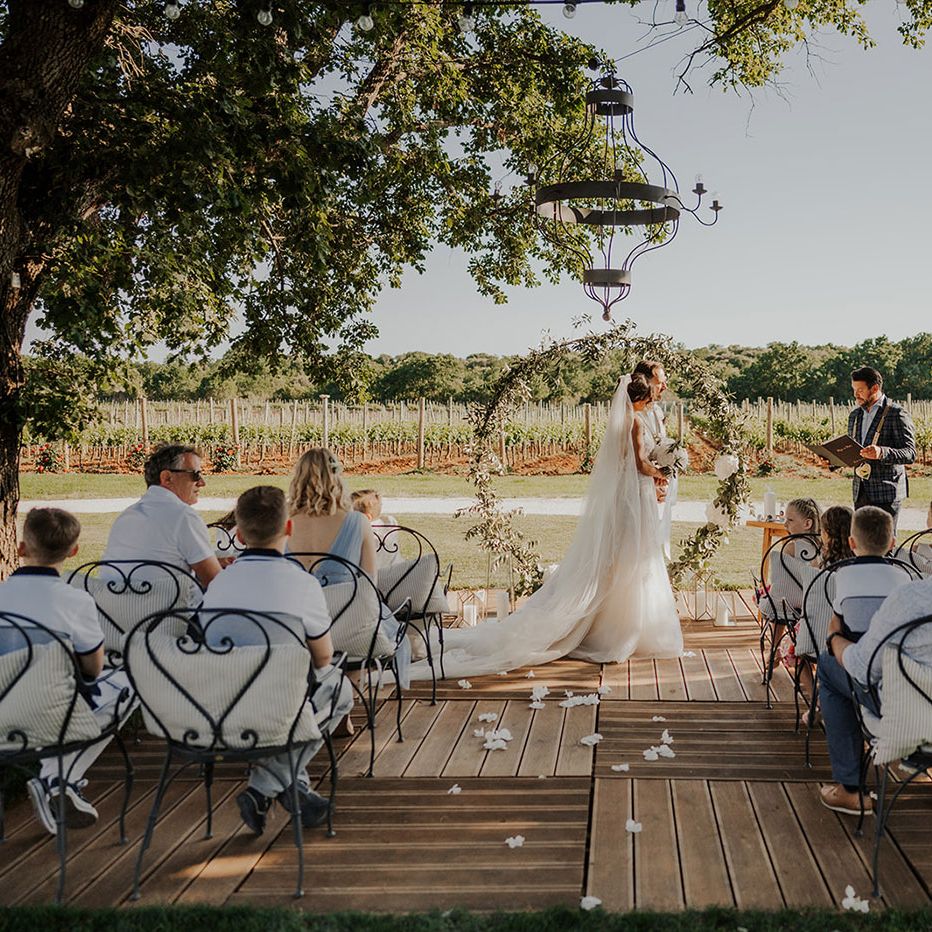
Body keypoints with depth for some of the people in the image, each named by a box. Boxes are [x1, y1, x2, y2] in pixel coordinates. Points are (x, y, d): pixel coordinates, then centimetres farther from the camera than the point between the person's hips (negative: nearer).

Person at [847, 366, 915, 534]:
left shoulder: (897, 414, -7)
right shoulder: (855, 415, 16)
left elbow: (910, 454, -13)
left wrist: (882, 452, -31)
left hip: (886, 492, -6)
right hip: (860, 492, 6)